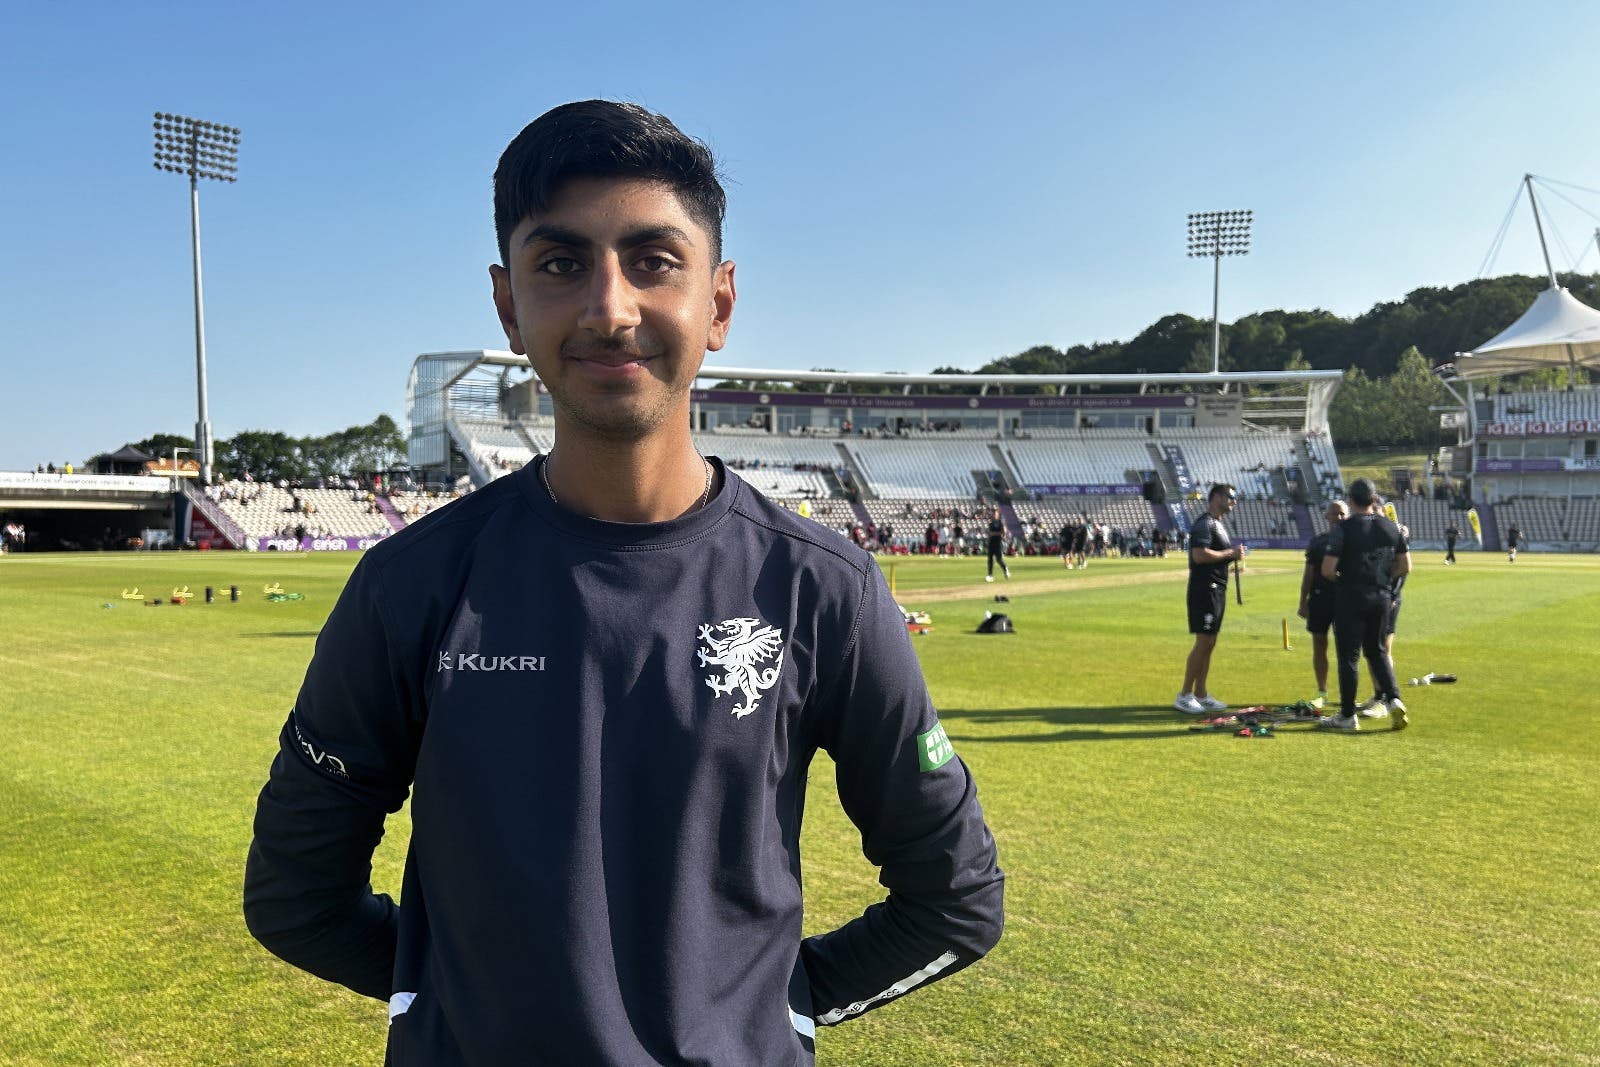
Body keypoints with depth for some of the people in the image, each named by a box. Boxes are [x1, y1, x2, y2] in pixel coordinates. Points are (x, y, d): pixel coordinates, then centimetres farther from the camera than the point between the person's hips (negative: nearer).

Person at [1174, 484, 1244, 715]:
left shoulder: (1219, 524, 19)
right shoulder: (1205, 523, -13)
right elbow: (1199, 555, -25)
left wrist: (1234, 556, 9)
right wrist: (1230, 553, -16)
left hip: (1217, 589, 10)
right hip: (1205, 589, -10)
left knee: (1209, 644, 11)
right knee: (1203, 642, -9)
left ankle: (1201, 694, 17)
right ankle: (1184, 696, -4)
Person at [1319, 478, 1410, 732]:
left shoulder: (1343, 529, -13)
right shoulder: (1391, 526, 4)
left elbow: (1327, 570, -17)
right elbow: (1405, 566, 8)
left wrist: (1340, 579, 3)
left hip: (1351, 599, -5)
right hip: (1382, 597, 5)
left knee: (1349, 656, 3)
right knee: (1376, 651, 20)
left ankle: (1347, 716, 9)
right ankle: (1393, 699, 3)